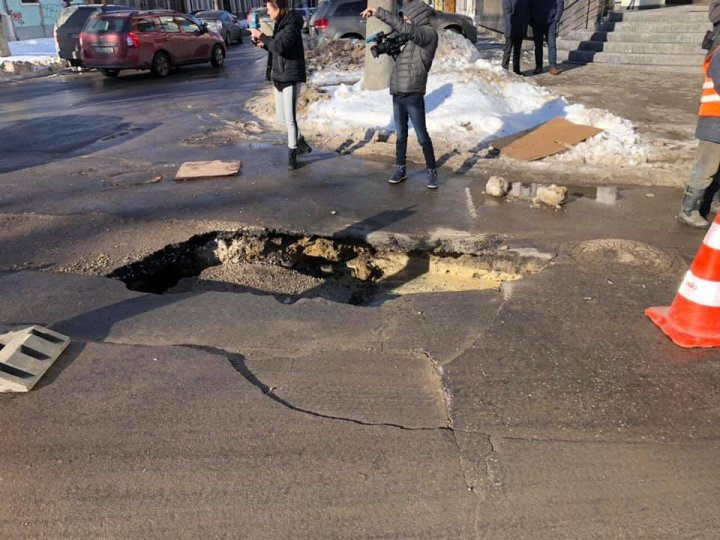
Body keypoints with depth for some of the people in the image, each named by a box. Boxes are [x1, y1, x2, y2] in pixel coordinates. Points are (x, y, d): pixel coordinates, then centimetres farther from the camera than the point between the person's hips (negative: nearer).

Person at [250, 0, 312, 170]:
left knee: (290, 117, -7)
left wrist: (262, 36, -17)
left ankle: (292, 153, 4)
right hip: (278, 76, 9)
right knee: (281, 117, 13)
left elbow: (281, 47, -26)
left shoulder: (292, 25, -14)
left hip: (291, 77, -9)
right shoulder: (280, 24, 14)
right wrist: (262, 43, 5)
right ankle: (300, 143, 30)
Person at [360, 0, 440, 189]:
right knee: (401, 135, 13)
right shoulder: (412, 36, 16)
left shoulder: (429, 33, -10)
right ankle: (400, 170, 23)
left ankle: (432, 171, 11)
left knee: (422, 136, 0)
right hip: (397, 94, 8)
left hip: (413, 95, -8)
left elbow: (403, 28, -26)